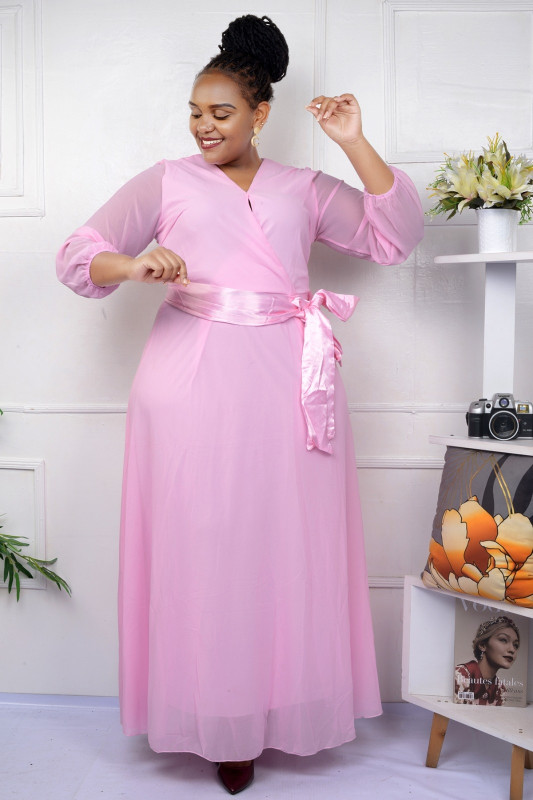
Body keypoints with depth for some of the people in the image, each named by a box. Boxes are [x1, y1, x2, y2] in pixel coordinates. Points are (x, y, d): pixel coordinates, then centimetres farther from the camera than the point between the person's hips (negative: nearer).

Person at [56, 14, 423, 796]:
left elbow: (394, 237, 7)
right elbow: (78, 255, 5)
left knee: (287, 547, 5)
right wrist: (134, 265, -17)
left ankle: (281, 706, 21)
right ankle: (219, 717, 15)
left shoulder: (305, 189, 16)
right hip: (193, 381, -1)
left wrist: (355, 145, 0)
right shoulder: (166, 182, 12)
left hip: (287, 381, 2)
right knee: (202, 547, 1)